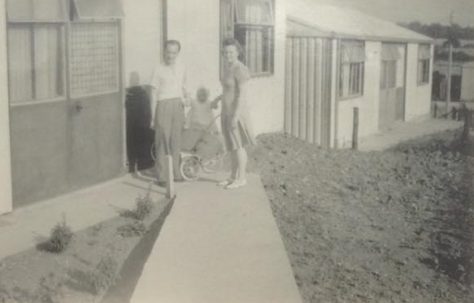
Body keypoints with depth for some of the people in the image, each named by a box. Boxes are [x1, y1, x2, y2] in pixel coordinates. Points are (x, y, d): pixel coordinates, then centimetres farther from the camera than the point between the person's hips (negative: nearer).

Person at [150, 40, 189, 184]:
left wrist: (185, 97, -2)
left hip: (178, 105, 5)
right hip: (164, 105, -5)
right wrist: (153, 116, -5)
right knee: (162, 141, -4)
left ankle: (176, 173, 17)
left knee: (176, 140, 9)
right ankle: (161, 176, 0)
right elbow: (154, 94, -4)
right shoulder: (159, 68, -5)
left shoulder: (181, 67, 9)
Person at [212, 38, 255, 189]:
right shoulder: (228, 66, 8)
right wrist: (218, 98, 26)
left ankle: (241, 178, 9)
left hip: (235, 112, -9)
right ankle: (233, 177, 20)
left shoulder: (240, 69, -20)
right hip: (227, 111, 9)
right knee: (232, 145, 13)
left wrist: (236, 115, -24)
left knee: (238, 146, -1)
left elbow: (242, 93, -22)